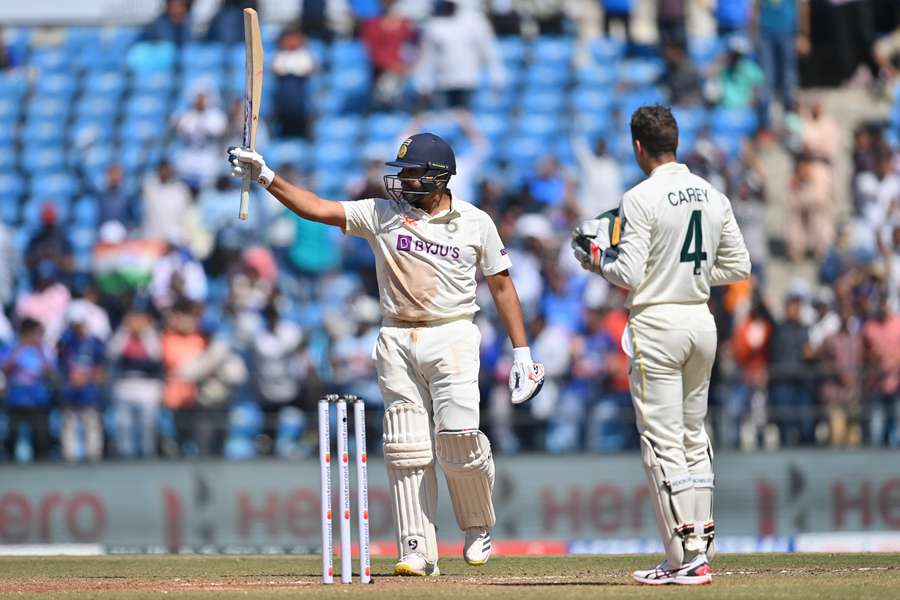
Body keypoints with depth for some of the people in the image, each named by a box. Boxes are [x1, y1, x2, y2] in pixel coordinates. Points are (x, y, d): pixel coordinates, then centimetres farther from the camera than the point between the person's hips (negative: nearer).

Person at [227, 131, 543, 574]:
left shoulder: (475, 222, 4)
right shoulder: (383, 214, 5)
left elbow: (501, 285, 8)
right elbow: (317, 208, -2)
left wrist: (521, 351, 4)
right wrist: (266, 177, -14)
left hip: (452, 336, -2)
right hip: (398, 341, 2)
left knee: (458, 434, -17)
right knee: (407, 449, -3)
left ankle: (478, 526, 8)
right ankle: (418, 551, 0)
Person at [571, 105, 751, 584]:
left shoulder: (641, 199, -12)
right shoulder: (713, 196, 8)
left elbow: (629, 276, -16)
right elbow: (738, 266, 10)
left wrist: (598, 258, 3)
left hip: (656, 324, -7)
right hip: (702, 321, 7)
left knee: (662, 442, -4)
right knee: (694, 437, 16)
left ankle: (686, 559, -8)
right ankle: (701, 546, 16)